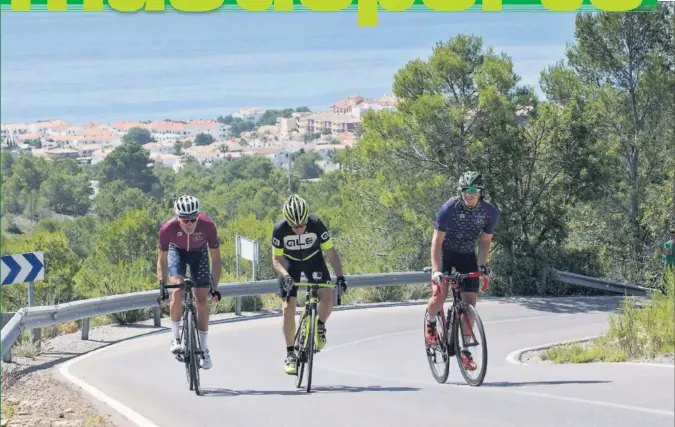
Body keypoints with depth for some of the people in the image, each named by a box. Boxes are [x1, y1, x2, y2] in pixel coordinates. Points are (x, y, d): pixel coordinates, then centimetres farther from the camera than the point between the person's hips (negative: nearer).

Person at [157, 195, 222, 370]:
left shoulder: (208, 226, -36)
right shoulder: (168, 229, -36)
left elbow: (215, 259, -24)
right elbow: (162, 260, -22)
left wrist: (214, 287, -28)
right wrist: (162, 285, -31)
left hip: (198, 253, 1)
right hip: (177, 251, -1)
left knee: (202, 300, -6)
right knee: (177, 290, -25)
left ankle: (203, 348, 6)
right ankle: (175, 337, -10)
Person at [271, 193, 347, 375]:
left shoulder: (316, 224, -30)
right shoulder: (280, 229, -30)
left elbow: (331, 252, -20)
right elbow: (276, 259, -18)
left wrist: (340, 276, -30)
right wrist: (285, 275, -36)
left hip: (313, 260, 0)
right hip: (290, 263, 0)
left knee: (327, 299, -21)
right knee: (288, 308, -10)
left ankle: (320, 326, 12)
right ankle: (290, 354, 1)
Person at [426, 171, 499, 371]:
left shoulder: (490, 213, -15)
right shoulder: (449, 208, -25)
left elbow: (484, 242, -2)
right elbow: (437, 242, -23)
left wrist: (482, 264, -19)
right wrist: (436, 270, -32)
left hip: (467, 256, 3)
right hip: (446, 253, -3)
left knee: (469, 301, -7)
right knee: (440, 295, -22)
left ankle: (465, 351, 2)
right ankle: (430, 321, 14)